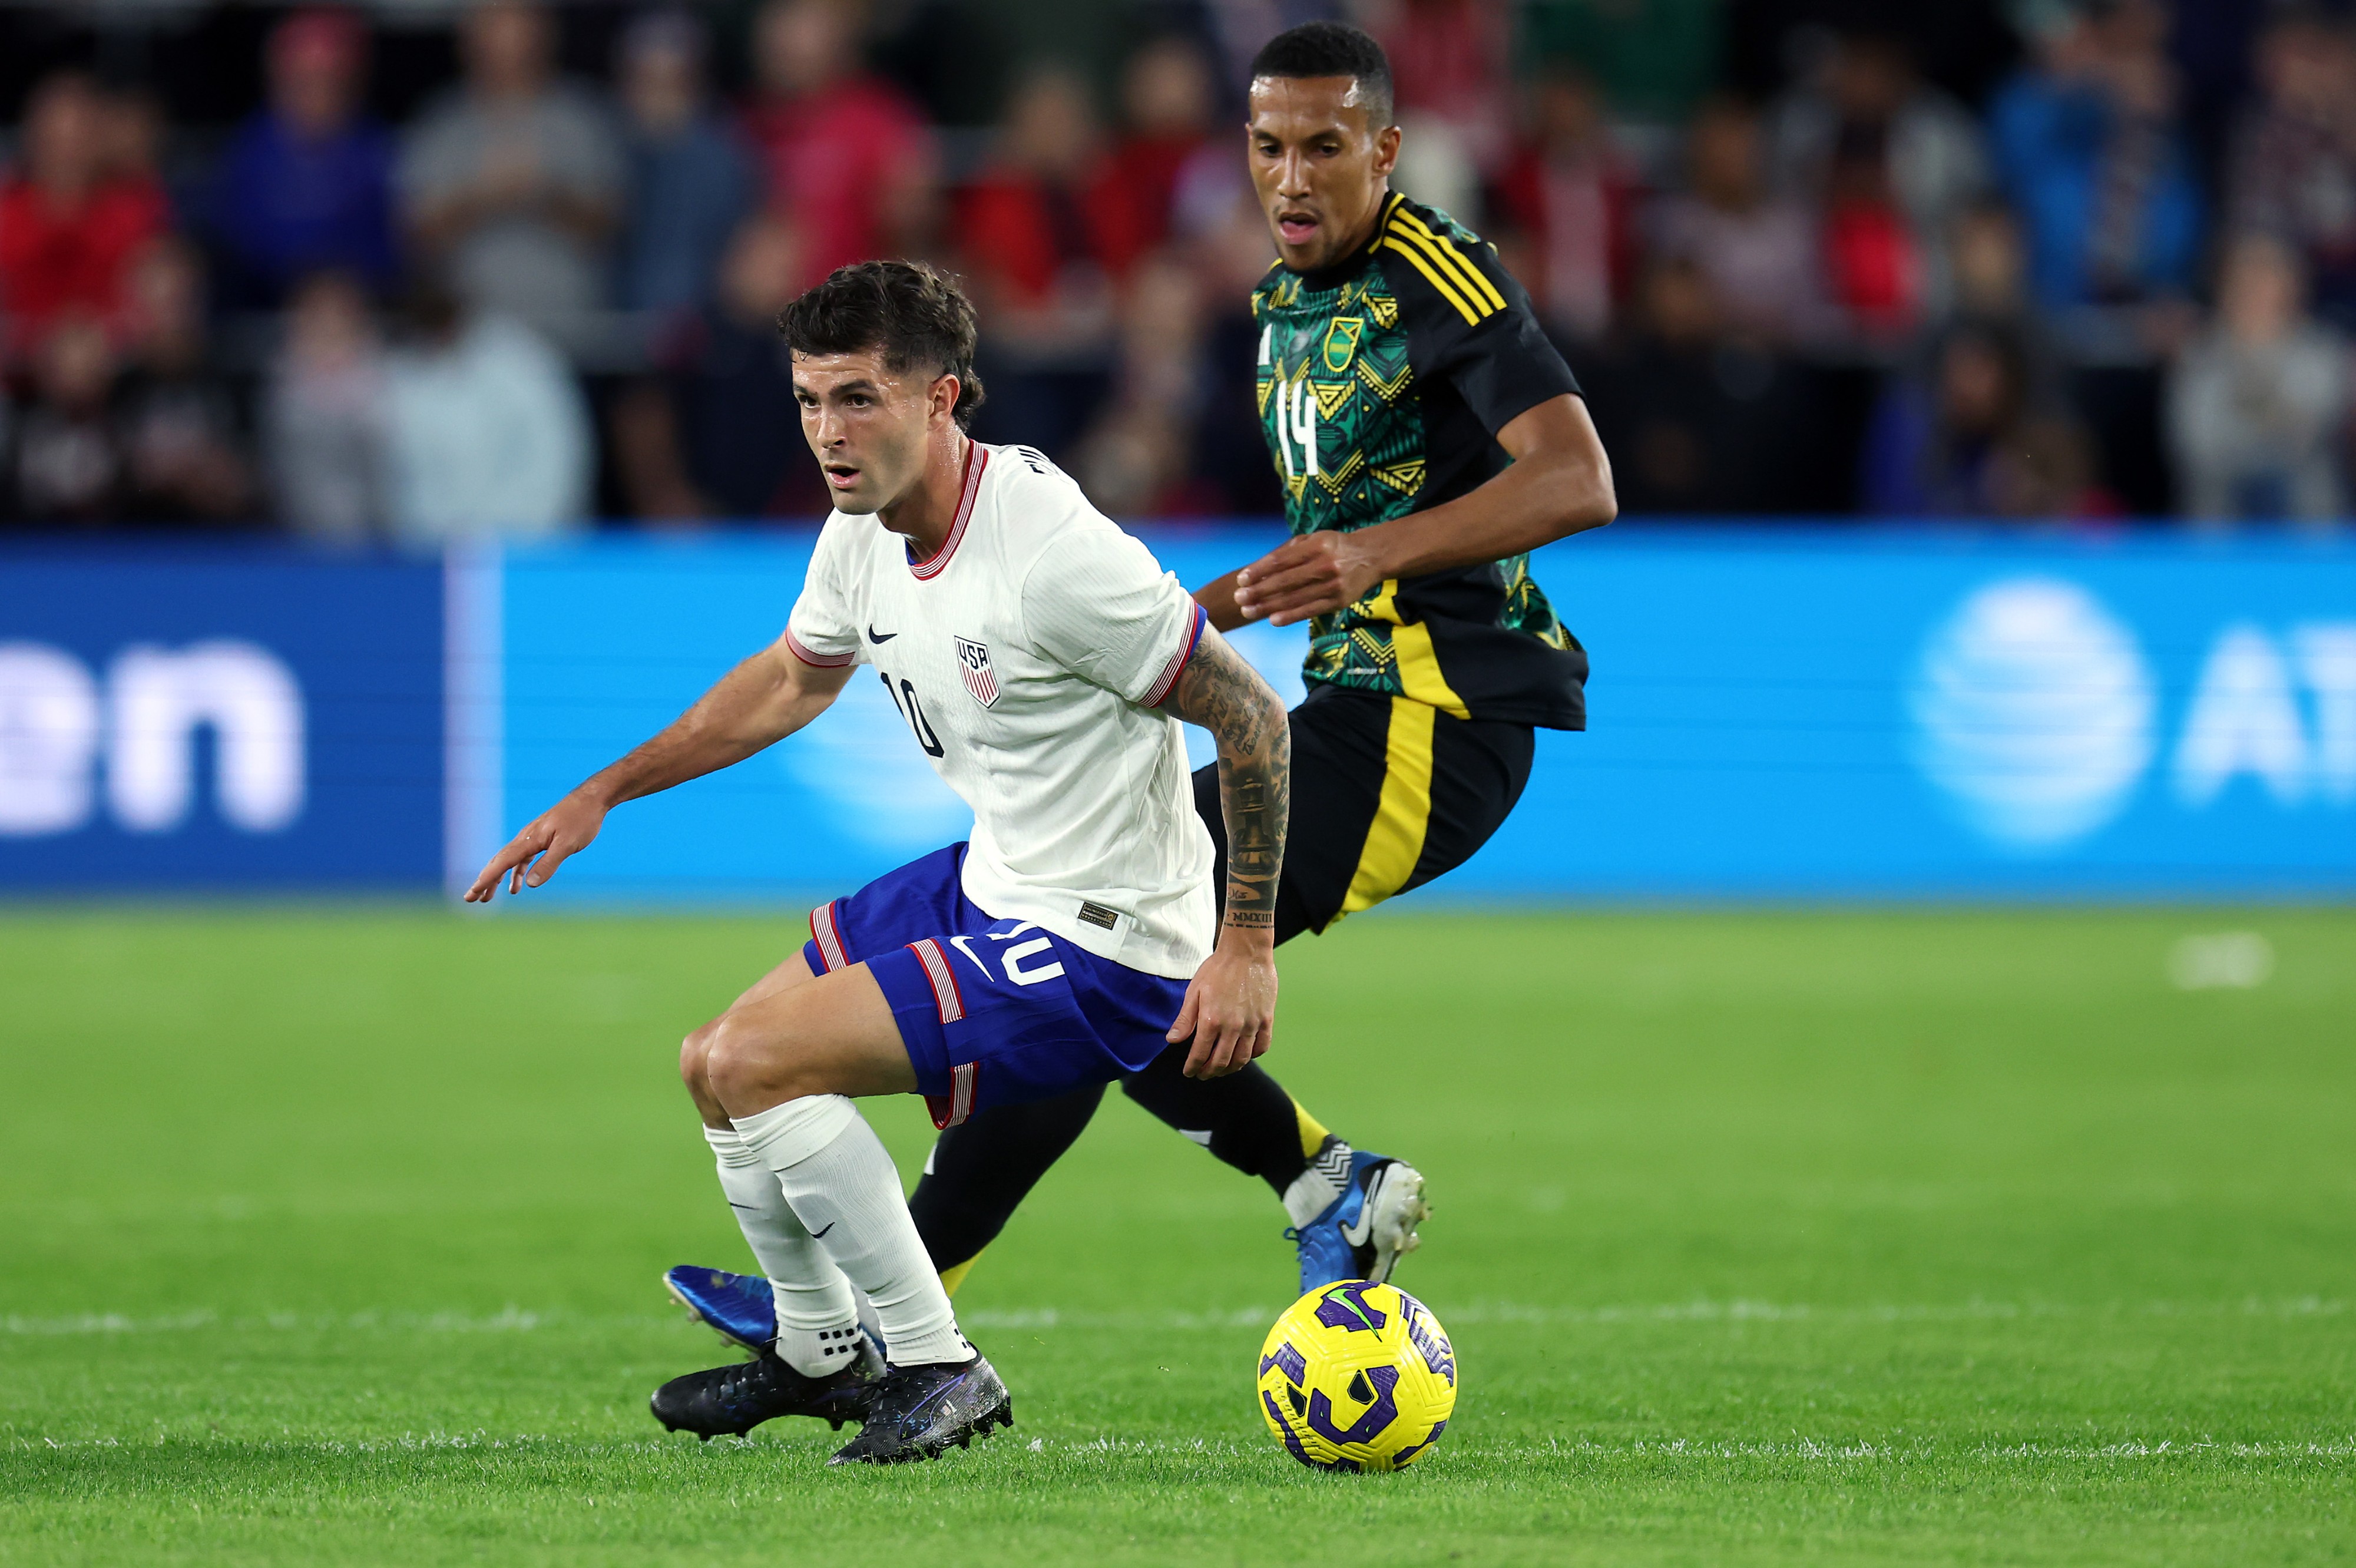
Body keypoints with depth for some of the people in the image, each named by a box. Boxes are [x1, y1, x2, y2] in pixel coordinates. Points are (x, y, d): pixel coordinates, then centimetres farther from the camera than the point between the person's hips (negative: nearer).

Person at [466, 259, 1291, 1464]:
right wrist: (602, 793, 19)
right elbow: (792, 681, 22)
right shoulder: (865, 532, 0)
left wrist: (1248, 947, -20)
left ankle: (939, 1369, -9)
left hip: (1101, 951, -9)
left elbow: (1253, 720, -20)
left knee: (754, 1064, -19)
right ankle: (817, 1354, 36)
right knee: (713, 1069, 15)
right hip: (990, 882, 9)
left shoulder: (1052, 550, -27)